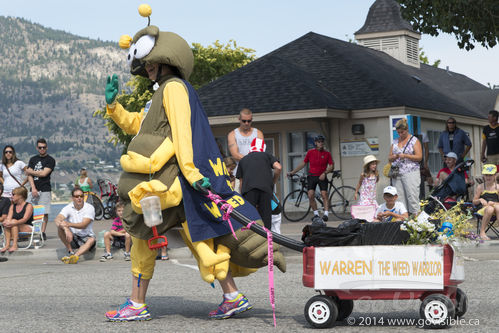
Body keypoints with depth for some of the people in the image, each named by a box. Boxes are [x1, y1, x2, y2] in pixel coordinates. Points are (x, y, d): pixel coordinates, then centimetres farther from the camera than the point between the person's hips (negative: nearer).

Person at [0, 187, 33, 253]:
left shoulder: (29, 206, -5)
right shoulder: (12, 206, 14)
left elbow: (24, 219, -20)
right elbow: (9, 218, 0)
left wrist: (13, 223, -36)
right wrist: (6, 222, -26)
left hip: (28, 228, -5)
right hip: (15, 228, 5)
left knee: (14, 221, -30)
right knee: (7, 223, -24)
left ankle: (14, 245, -41)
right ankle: (7, 244, -38)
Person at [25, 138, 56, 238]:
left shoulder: (50, 160, 2)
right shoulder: (33, 159, 16)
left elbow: (44, 173, -9)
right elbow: (29, 175, 7)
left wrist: (30, 171, 3)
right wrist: (33, 188, -7)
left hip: (45, 190, -4)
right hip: (34, 190, 4)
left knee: (44, 212, -6)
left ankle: (42, 233, -3)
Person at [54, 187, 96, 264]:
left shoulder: (89, 208, -11)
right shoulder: (68, 208, -5)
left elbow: (84, 225, -25)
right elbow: (57, 219, -24)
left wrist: (69, 224, -41)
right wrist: (66, 229, -44)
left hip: (86, 237, -2)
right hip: (72, 238, 2)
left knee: (91, 240, -35)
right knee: (60, 227, -23)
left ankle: (75, 256, -55)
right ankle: (70, 252, -22)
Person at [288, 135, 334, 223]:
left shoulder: (327, 153, 2)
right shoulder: (310, 152, 6)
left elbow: (331, 165, -1)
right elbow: (303, 163, 12)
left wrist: (324, 173, -16)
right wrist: (292, 172, 10)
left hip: (322, 177, -1)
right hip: (312, 176, 1)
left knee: (324, 195, -14)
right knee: (311, 195, -9)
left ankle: (326, 214, -14)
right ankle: (316, 214, 2)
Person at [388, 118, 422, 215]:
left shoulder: (414, 140, 3)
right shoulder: (395, 142, 17)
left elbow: (419, 157, -5)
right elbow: (389, 158, 19)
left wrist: (405, 156, -15)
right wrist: (394, 157, -4)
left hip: (410, 173, -5)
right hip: (397, 174, 5)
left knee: (412, 196, -10)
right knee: (399, 198, 1)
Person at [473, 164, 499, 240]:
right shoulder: (480, 187, 8)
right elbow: (474, 202, 10)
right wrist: (480, 200, -11)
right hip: (483, 208, 0)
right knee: (489, 209, -37)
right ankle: (482, 232, -28)